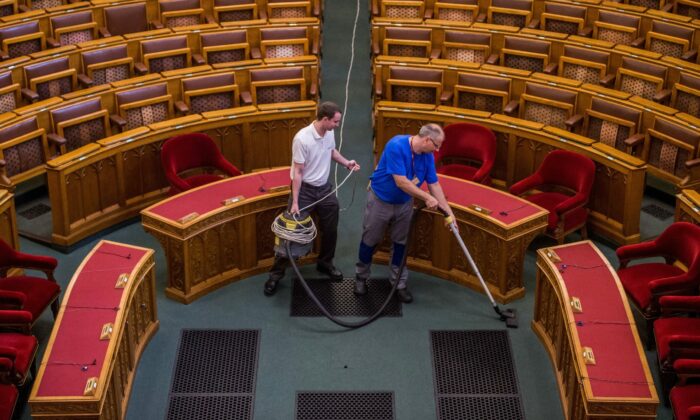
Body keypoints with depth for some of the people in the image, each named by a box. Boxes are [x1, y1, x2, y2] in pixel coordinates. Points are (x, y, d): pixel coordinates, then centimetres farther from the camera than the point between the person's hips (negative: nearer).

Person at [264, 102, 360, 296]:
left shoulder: (329, 133, -4)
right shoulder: (302, 139, -26)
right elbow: (297, 172, -23)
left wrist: (346, 163, 5)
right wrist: (295, 202, -23)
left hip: (324, 188, 7)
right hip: (304, 189, -7)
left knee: (330, 230, 14)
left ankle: (325, 263, 36)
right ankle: (276, 273, 6)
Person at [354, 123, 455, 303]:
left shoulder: (427, 156, -11)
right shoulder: (396, 146, -32)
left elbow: (434, 185, -5)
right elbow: (401, 182, -33)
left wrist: (449, 212, -10)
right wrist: (427, 198, -28)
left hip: (404, 204, 5)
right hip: (380, 200, -5)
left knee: (401, 243, 10)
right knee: (370, 240, 10)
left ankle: (399, 284, 21)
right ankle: (361, 277, 29)